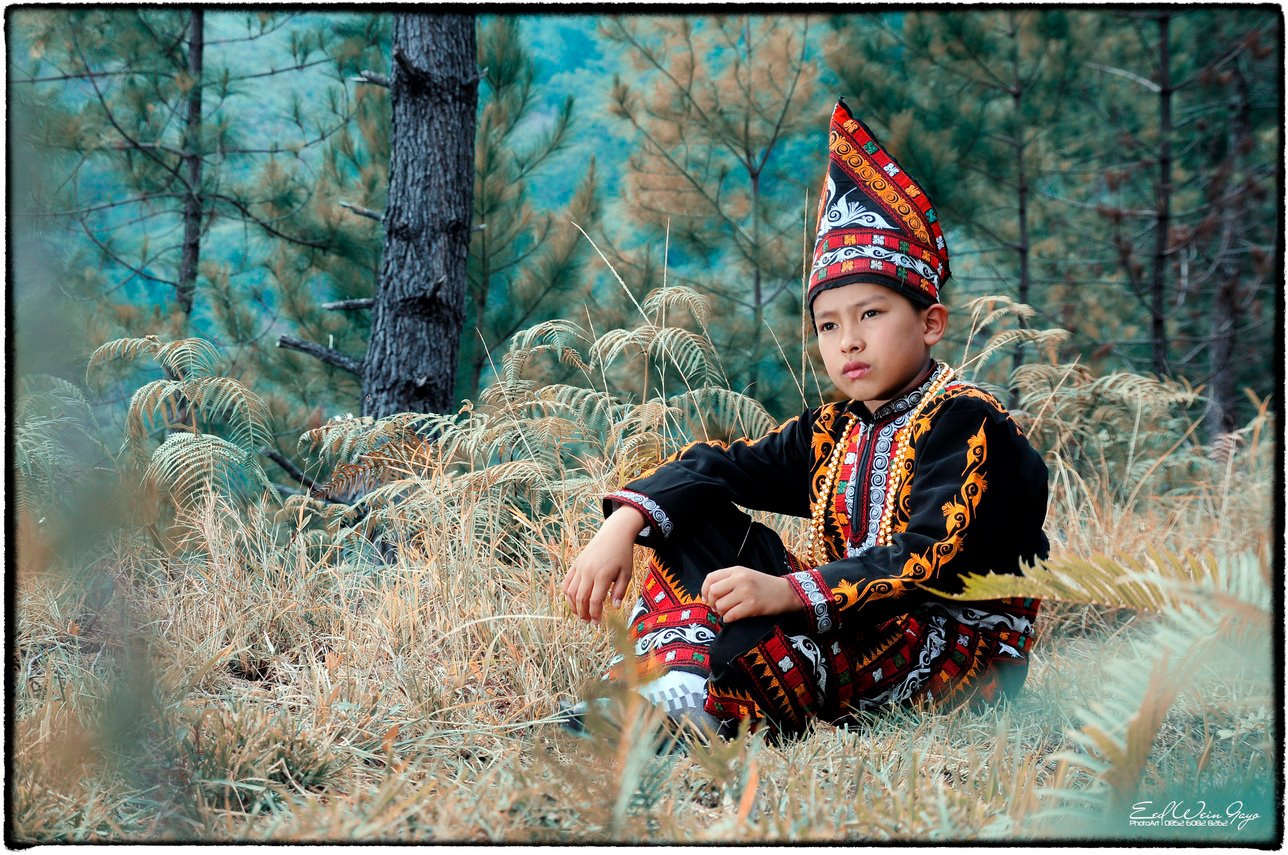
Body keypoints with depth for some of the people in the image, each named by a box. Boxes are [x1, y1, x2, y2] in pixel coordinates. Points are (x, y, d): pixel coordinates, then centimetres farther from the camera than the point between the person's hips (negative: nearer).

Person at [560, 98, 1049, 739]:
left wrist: (790, 590, -36)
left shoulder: (964, 422, -10)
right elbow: (719, 464, 8)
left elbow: (935, 554, -25)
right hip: (843, 630, 9)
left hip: (957, 649, -8)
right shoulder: (833, 432, 16)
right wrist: (623, 526, -12)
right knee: (695, 518, 4)